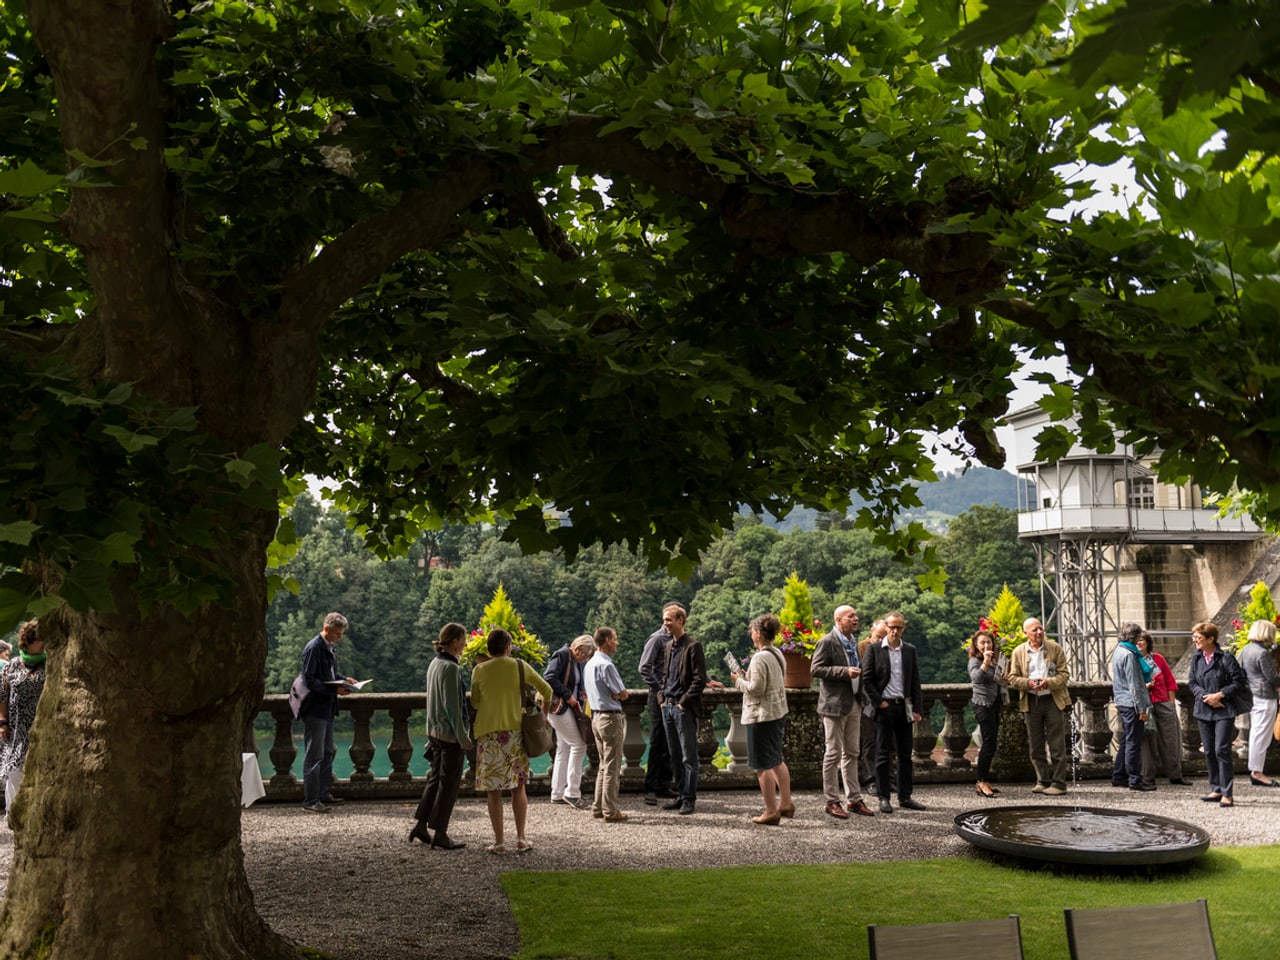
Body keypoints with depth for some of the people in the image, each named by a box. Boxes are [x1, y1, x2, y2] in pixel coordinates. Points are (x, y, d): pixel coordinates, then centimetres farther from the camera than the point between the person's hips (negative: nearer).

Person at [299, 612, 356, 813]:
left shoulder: (329, 648, 11)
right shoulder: (313, 648, -17)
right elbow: (309, 680, -21)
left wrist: (344, 679, 5)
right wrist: (335, 689, -25)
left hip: (327, 708, 10)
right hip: (315, 709, -10)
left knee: (328, 753, 16)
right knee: (314, 756, -5)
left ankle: (324, 794, 27)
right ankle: (310, 801, 2)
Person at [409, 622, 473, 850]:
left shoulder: (434, 664, 10)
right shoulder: (450, 668, -18)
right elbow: (452, 706, -20)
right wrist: (463, 737, -16)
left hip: (435, 731, 9)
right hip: (450, 733, -9)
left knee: (435, 779, 16)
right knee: (449, 783, 1)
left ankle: (421, 826, 20)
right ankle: (440, 833, 7)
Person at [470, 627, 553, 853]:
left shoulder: (479, 670, -1)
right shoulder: (520, 666, 0)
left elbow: (475, 703, 8)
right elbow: (546, 690, 8)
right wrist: (544, 714, 23)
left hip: (488, 733, -1)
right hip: (515, 732, 1)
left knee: (493, 790, 5)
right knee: (518, 786, 12)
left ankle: (499, 842, 5)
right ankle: (521, 838, 9)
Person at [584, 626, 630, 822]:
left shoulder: (589, 664, 12)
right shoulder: (606, 665, -18)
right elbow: (623, 694, -15)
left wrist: (612, 695, 6)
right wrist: (617, 694, 5)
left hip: (596, 716, 10)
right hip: (610, 717, -9)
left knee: (604, 765, 16)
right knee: (612, 767, -3)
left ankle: (598, 808, 19)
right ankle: (610, 811, 0)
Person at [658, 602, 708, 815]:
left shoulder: (693, 646, -10)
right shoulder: (667, 646, 14)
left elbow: (700, 679, -13)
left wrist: (683, 702, -13)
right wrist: (663, 698, 10)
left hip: (684, 708, -8)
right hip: (668, 707, 8)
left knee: (689, 757, -1)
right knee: (675, 757, 13)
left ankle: (689, 798, 5)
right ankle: (680, 795, 20)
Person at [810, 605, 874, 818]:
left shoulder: (853, 641, 14)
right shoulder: (827, 642, -12)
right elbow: (816, 668, -18)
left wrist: (859, 670, 6)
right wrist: (845, 672, -23)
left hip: (854, 703, 8)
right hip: (835, 704, -8)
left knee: (852, 753, 13)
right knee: (833, 753, -1)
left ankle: (854, 799, 21)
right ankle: (832, 802, 6)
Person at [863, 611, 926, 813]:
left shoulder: (910, 651, 10)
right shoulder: (874, 649, 0)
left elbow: (915, 682, 9)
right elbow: (867, 679, -3)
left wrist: (917, 709, 2)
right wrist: (879, 702, -10)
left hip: (904, 707, 4)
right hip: (884, 707, -4)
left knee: (905, 754, 8)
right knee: (883, 755, 1)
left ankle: (905, 797, 16)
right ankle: (883, 798, 6)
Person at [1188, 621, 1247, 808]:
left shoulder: (1226, 658, -8)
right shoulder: (1196, 659, 8)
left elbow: (1238, 681, -6)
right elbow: (1192, 682, 8)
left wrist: (1220, 695, -14)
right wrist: (1205, 697, -8)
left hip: (1224, 711, -6)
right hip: (1203, 711, 6)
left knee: (1222, 750, -10)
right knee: (1209, 752, 9)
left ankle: (1227, 794, -4)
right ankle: (1216, 790, 19)